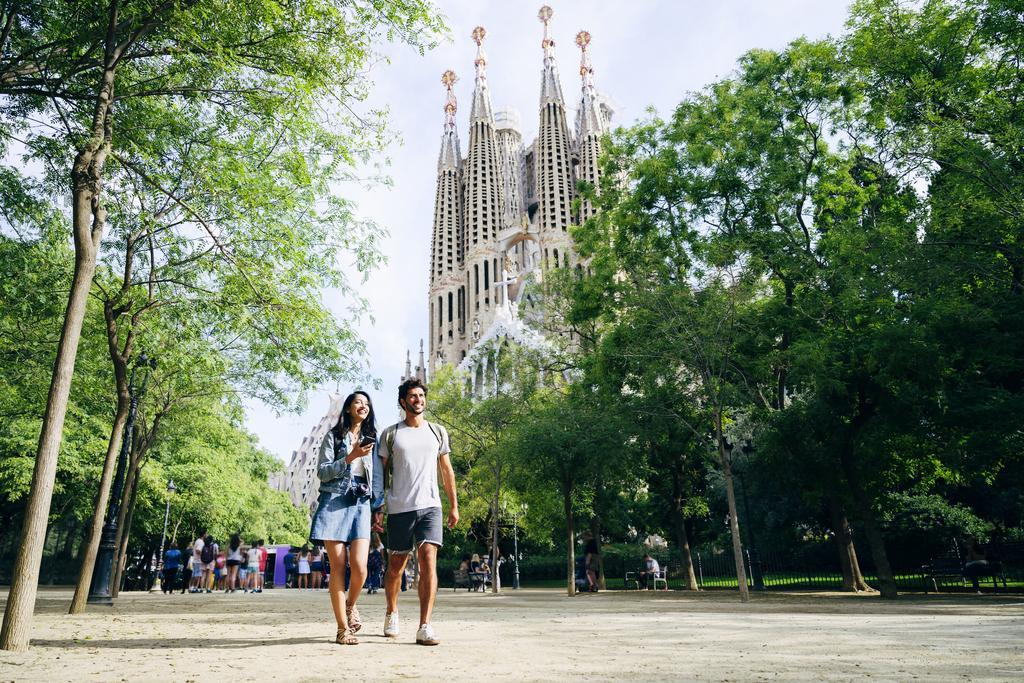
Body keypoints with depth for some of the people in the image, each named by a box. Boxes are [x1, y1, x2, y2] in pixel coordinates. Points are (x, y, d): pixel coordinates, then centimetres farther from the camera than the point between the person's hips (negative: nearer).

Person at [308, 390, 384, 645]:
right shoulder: (333, 435, 7)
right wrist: (351, 457, -11)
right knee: (338, 567, -5)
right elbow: (322, 471, -1)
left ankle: (351, 605, 21)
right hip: (334, 502, -3)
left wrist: (378, 506, 10)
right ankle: (343, 628, 6)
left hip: (361, 504, 3)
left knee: (359, 567, -10)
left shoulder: (371, 438, 18)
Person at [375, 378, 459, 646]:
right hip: (399, 508, 0)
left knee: (428, 560, -14)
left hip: (430, 506, 1)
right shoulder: (390, 434, 6)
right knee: (396, 566, 10)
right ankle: (391, 613, 35)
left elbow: (447, 471, 15)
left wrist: (454, 506, 10)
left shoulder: (438, 432, 12)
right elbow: (380, 473, 7)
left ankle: (425, 627, -13)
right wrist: (377, 508, -1)